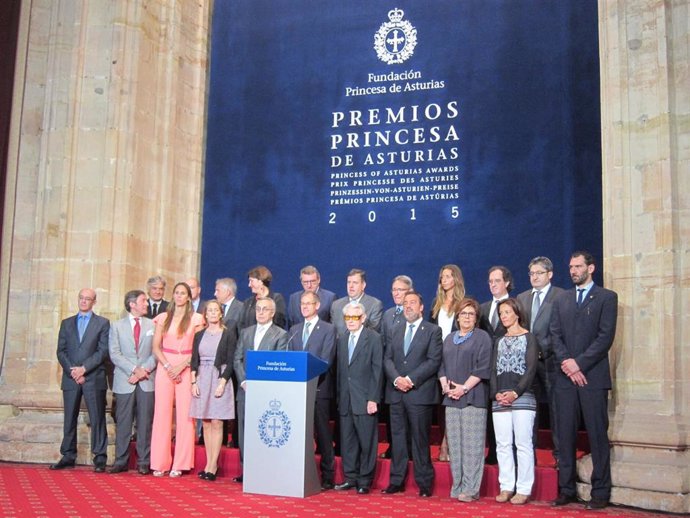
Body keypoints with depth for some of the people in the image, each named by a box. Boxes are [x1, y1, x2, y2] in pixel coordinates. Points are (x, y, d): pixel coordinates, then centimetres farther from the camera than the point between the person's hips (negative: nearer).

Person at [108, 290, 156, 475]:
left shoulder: (153, 325, 10)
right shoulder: (117, 326, 7)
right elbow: (114, 354, -2)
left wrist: (144, 370, -11)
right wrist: (134, 369, -12)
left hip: (147, 381, 1)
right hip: (124, 381, 0)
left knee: (145, 423, 2)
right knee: (123, 423, 3)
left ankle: (143, 462, 8)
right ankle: (121, 461, 11)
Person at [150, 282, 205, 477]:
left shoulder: (196, 319, 4)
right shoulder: (163, 318, 11)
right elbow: (156, 347, 7)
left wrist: (182, 366, -10)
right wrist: (168, 366, -6)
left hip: (186, 369, -2)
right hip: (164, 368, 2)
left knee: (184, 415, -4)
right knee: (162, 414, -1)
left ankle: (180, 465, 2)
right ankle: (160, 463, 5)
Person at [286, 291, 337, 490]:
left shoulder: (328, 329, 1)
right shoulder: (294, 330, 17)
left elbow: (326, 360, -8)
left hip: (319, 388, -4)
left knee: (322, 432, -1)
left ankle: (327, 476, 5)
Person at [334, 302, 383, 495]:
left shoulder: (374, 338, -3)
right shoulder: (341, 339, 14)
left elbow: (377, 370, -7)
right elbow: (339, 370, 13)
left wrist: (373, 399, -12)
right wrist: (339, 397, 7)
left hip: (364, 399, -5)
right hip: (345, 399, 5)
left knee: (367, 441, 1)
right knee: (347, 441, 9)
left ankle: (365, 481, 11)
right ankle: (351, 478, 19)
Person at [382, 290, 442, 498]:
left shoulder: (433, 331, 1)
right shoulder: (397, 331, 17)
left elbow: (434, 361, -8)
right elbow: (387, 358, 10)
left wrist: (411, 379, -15)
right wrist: (396, 379, -8)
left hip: (420, 393, -5)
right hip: (396, 393, 5)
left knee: (420, 439, -1)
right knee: (398, 438, 8)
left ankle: (424, 483, 7)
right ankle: (397, 481, 14)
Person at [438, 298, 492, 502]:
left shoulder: (482, 337, 2)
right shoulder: (449, 338, 19)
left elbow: (483, 367, -7)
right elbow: (441, 364, 16)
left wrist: (464, 387, -13)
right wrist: (445, 385, -1)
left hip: (473, 397, -5)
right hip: (451, 398, 5)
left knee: (472, 444, -7)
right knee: (454, 443, 4)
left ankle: (470, 488, -4)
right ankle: (457, 486, 10)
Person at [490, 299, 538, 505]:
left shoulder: (529, 337, 4)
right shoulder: (499, 341, 18)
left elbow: (531, 368, -5)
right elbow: (493, 370, 12)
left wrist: (516, 393, -14)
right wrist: (496, 394, -5)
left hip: (522, 398, -5)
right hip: (499, 400, 5)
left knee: (523, 444, -4)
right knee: (502, 445, 3)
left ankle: (523, 489, 0)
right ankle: (506, 487, 9)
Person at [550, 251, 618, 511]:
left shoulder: (607, 297, 4)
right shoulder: (561, 299, 16)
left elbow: (606, 336, -6)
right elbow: (555, 335, 9)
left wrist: (579, 363, -12)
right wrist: (566, 363, -7)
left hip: (593, 375, -4)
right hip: (565, 376, 4)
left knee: (597, 435, 0)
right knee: (565, 435, 4)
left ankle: (600, 492, 7)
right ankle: (567, 489, 12)